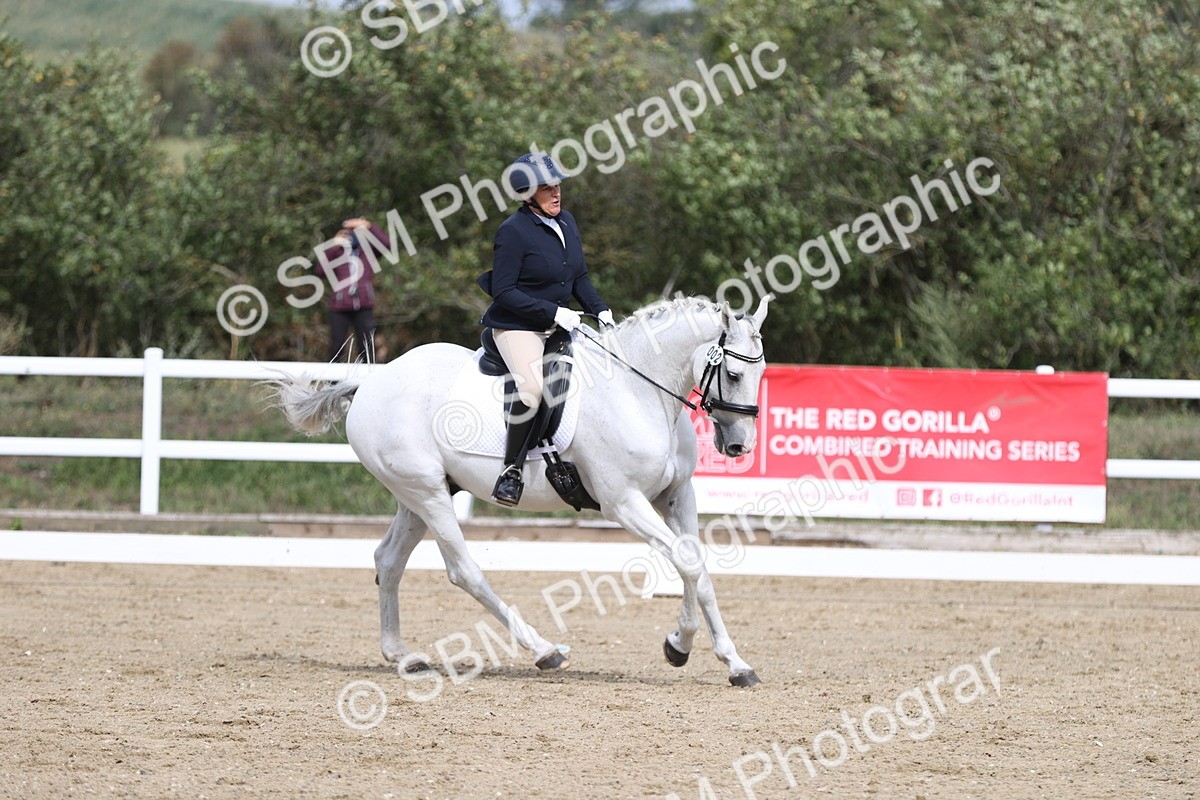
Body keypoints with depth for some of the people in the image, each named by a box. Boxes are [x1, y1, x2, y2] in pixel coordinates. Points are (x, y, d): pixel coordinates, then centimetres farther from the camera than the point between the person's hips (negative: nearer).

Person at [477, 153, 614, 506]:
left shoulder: (567, 222, 8)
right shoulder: (514, 232, -15)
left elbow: (579, 277, 17)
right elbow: (504, 293, -17)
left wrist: (600, 309, 0)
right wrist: (552, 312, -22)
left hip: (559, 325, 9)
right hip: (517, 328, -9)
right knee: (533, 387, -33)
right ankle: (511, 469, -21)